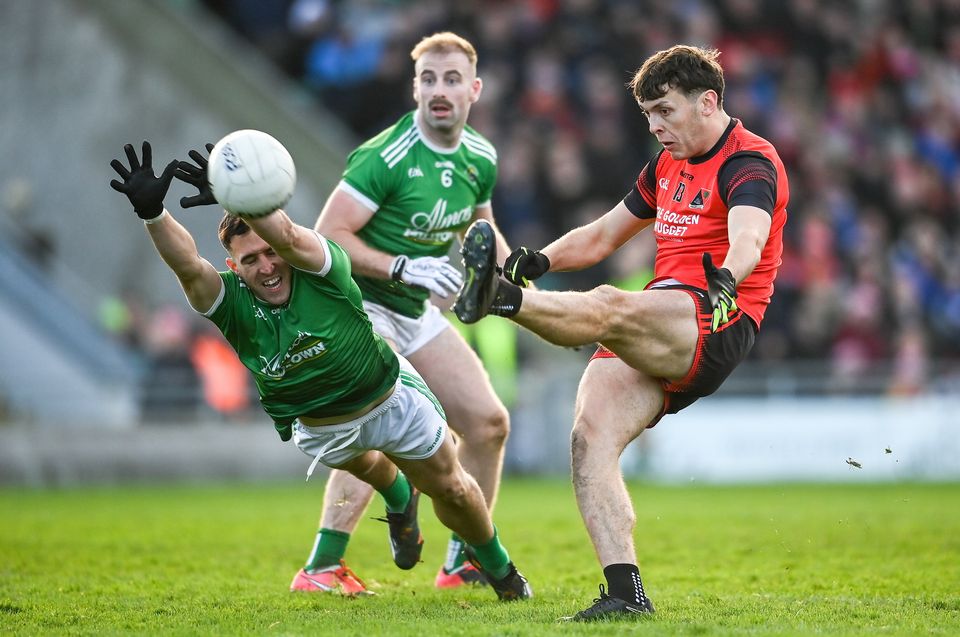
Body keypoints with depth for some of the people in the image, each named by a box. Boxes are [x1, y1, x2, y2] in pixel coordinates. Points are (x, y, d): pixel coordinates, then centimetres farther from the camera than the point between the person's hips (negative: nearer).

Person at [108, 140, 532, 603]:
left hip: (391, 398, -2)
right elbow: (187, 266, -46)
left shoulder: (321, 270, -32)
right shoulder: (232, 305, -26)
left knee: (452, 489, 10)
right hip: (319, 428, 2)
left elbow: (286, 235, -55)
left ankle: (499, 568, 39)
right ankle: (400, 502, 65)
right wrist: (152, 212, -64)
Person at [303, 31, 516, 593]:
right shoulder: (385, 156, -22)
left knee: (488, 422, 6)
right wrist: (404, 267, -29)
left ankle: (465, 561, 20)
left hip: (417, 313, 8)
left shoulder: (480, 158, 3)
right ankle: (319, 568, -23)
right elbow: (328, 234, -23)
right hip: (358, 305, -8)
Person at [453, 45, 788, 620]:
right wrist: (542, 259, 11)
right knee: (590, 437, -17)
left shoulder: (750, 163, -4)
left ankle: (498, 297, -62)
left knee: (610, 307, -36)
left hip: (716, 327, -8)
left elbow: (748, 237, -25)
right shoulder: (667, 166, 24)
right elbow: (603, 235, 31)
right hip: (653, 341, 8)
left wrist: (725, 279, -48)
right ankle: (626, 591, -24)